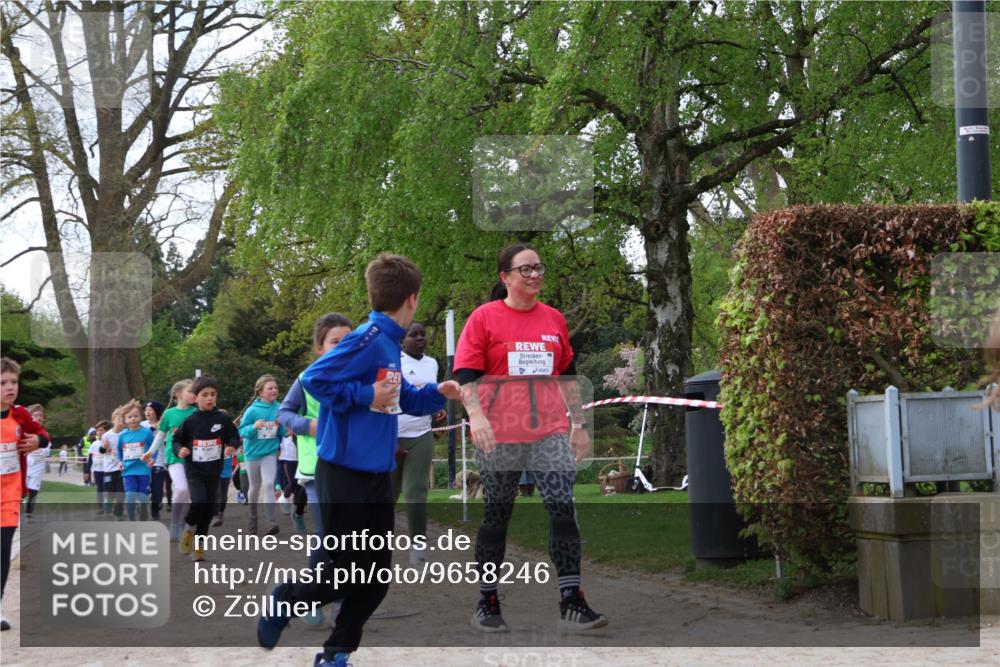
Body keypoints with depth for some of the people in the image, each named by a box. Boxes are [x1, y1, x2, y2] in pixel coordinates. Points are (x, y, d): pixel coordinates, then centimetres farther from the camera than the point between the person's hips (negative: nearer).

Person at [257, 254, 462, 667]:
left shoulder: (389, 343, 11)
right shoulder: (368, 339, -17)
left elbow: (401, 399, 24)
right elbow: (314, 378, -24)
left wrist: (436, 394, 8)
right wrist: (365, 395, -20)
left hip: (377, 475, 9)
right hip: (345, 475, -9)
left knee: (377, 575, 9)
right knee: (345, 574, -2)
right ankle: (285, 601, 23)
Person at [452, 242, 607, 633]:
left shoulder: (554, 319, 12)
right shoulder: (484, 318, 0)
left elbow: (568, 376, 19)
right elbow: (466, 374, -5)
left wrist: (579, 425, 16)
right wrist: (476, 416, -20)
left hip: (550, 431, 3)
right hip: (498, 435, -3)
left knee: (563, 510, -10)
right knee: (497, 516, 5)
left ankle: (572, 604, -9)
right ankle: (487, 604, 17)